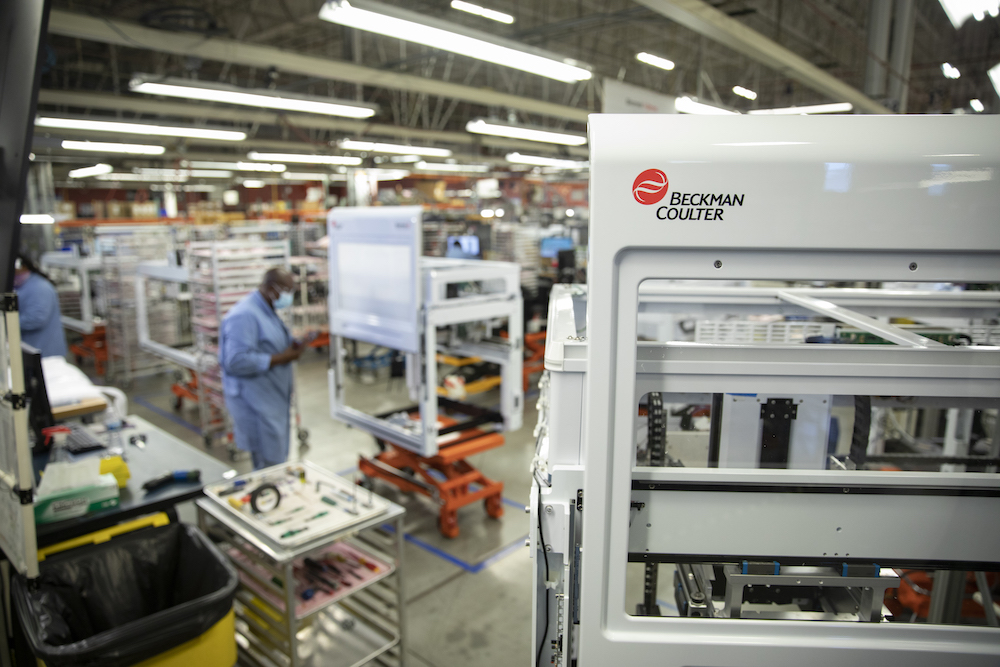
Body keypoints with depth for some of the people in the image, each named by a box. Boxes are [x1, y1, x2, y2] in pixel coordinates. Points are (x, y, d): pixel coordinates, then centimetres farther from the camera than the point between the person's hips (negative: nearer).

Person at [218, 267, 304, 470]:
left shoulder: (266, 311, 12)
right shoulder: (245, 315, -22)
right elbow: (237, 361, -29)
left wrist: (293, 345, 4)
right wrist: (281, 358, -24)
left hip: (274, 400, 10)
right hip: (256, 405, -10)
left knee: (279, 460, 18)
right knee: (270, 464, -3)